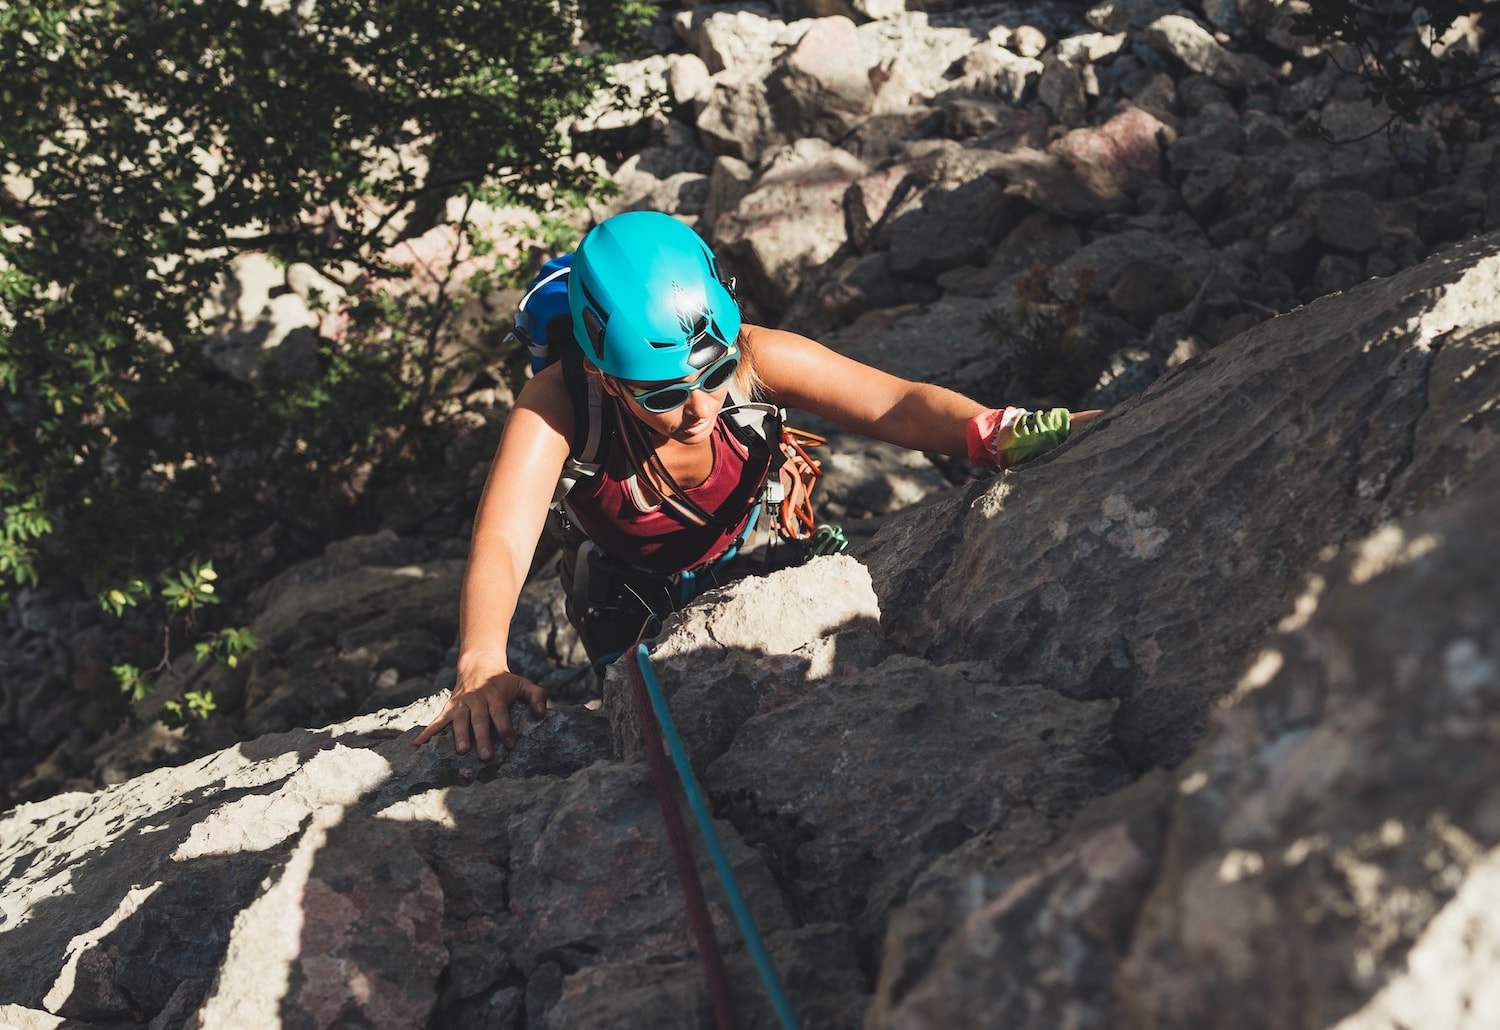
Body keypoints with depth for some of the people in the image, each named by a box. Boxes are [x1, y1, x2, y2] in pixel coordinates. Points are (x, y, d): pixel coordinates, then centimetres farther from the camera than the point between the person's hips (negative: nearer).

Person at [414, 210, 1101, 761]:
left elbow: (897, 406, -40)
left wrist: (1003, 436, -60)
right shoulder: (558, 404, -38)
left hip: (748, 562, 2)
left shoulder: (754, 359, -33)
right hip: (631, 601, -2)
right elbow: (501, 545, -49)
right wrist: (482, 670, -67)